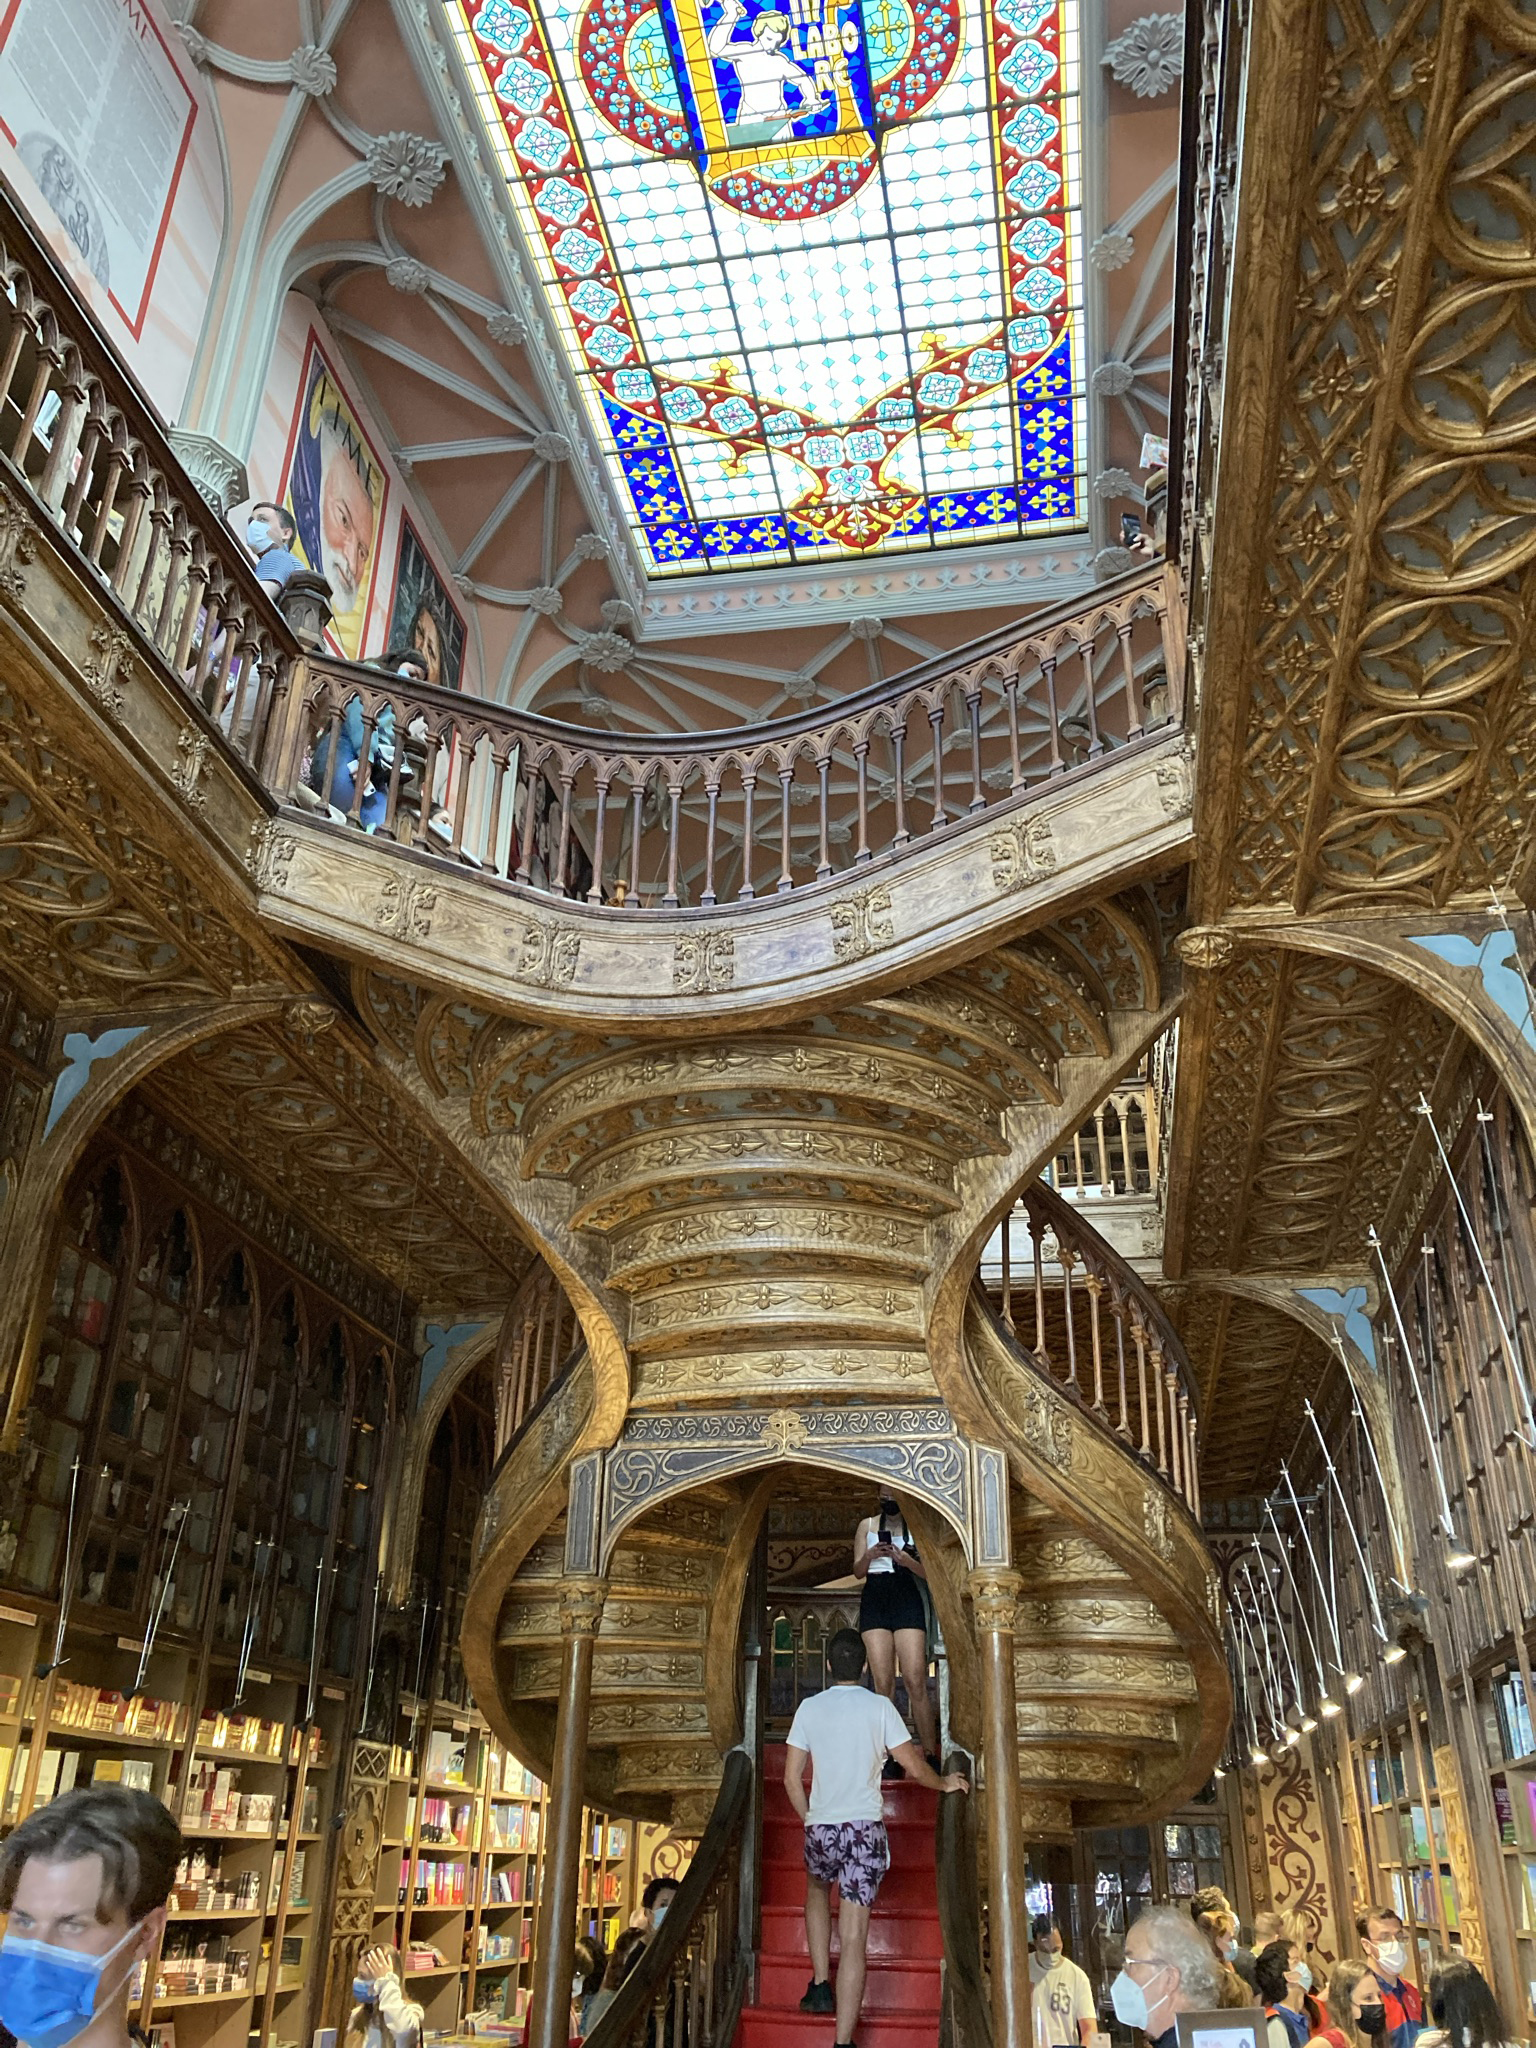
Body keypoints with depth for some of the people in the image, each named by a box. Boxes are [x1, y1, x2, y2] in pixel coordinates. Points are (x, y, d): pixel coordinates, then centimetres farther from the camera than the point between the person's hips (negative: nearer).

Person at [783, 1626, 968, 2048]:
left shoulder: (809, 1707, 1)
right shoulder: (879, 1706, -3)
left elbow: (791, 1779, 3)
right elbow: (913, 1767, 1)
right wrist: (945, 1784, 21)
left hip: (821, 1828, 2)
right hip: (865, 1828, -2)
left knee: (817, 1891, 32)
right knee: (853, 1938, -1)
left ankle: (820, 1986, 23)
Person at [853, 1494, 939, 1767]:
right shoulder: (867, 1525, 13)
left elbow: (929, 1573, 5)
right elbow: (858, 1572, 9)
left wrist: (907, 1561, -15)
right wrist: (868, 1556, -13)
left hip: (907, 1601, -1)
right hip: (874, 1601, 1)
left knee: (915, 1682, -10)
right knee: (883, 1683, -3)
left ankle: (930, 1754, -6)